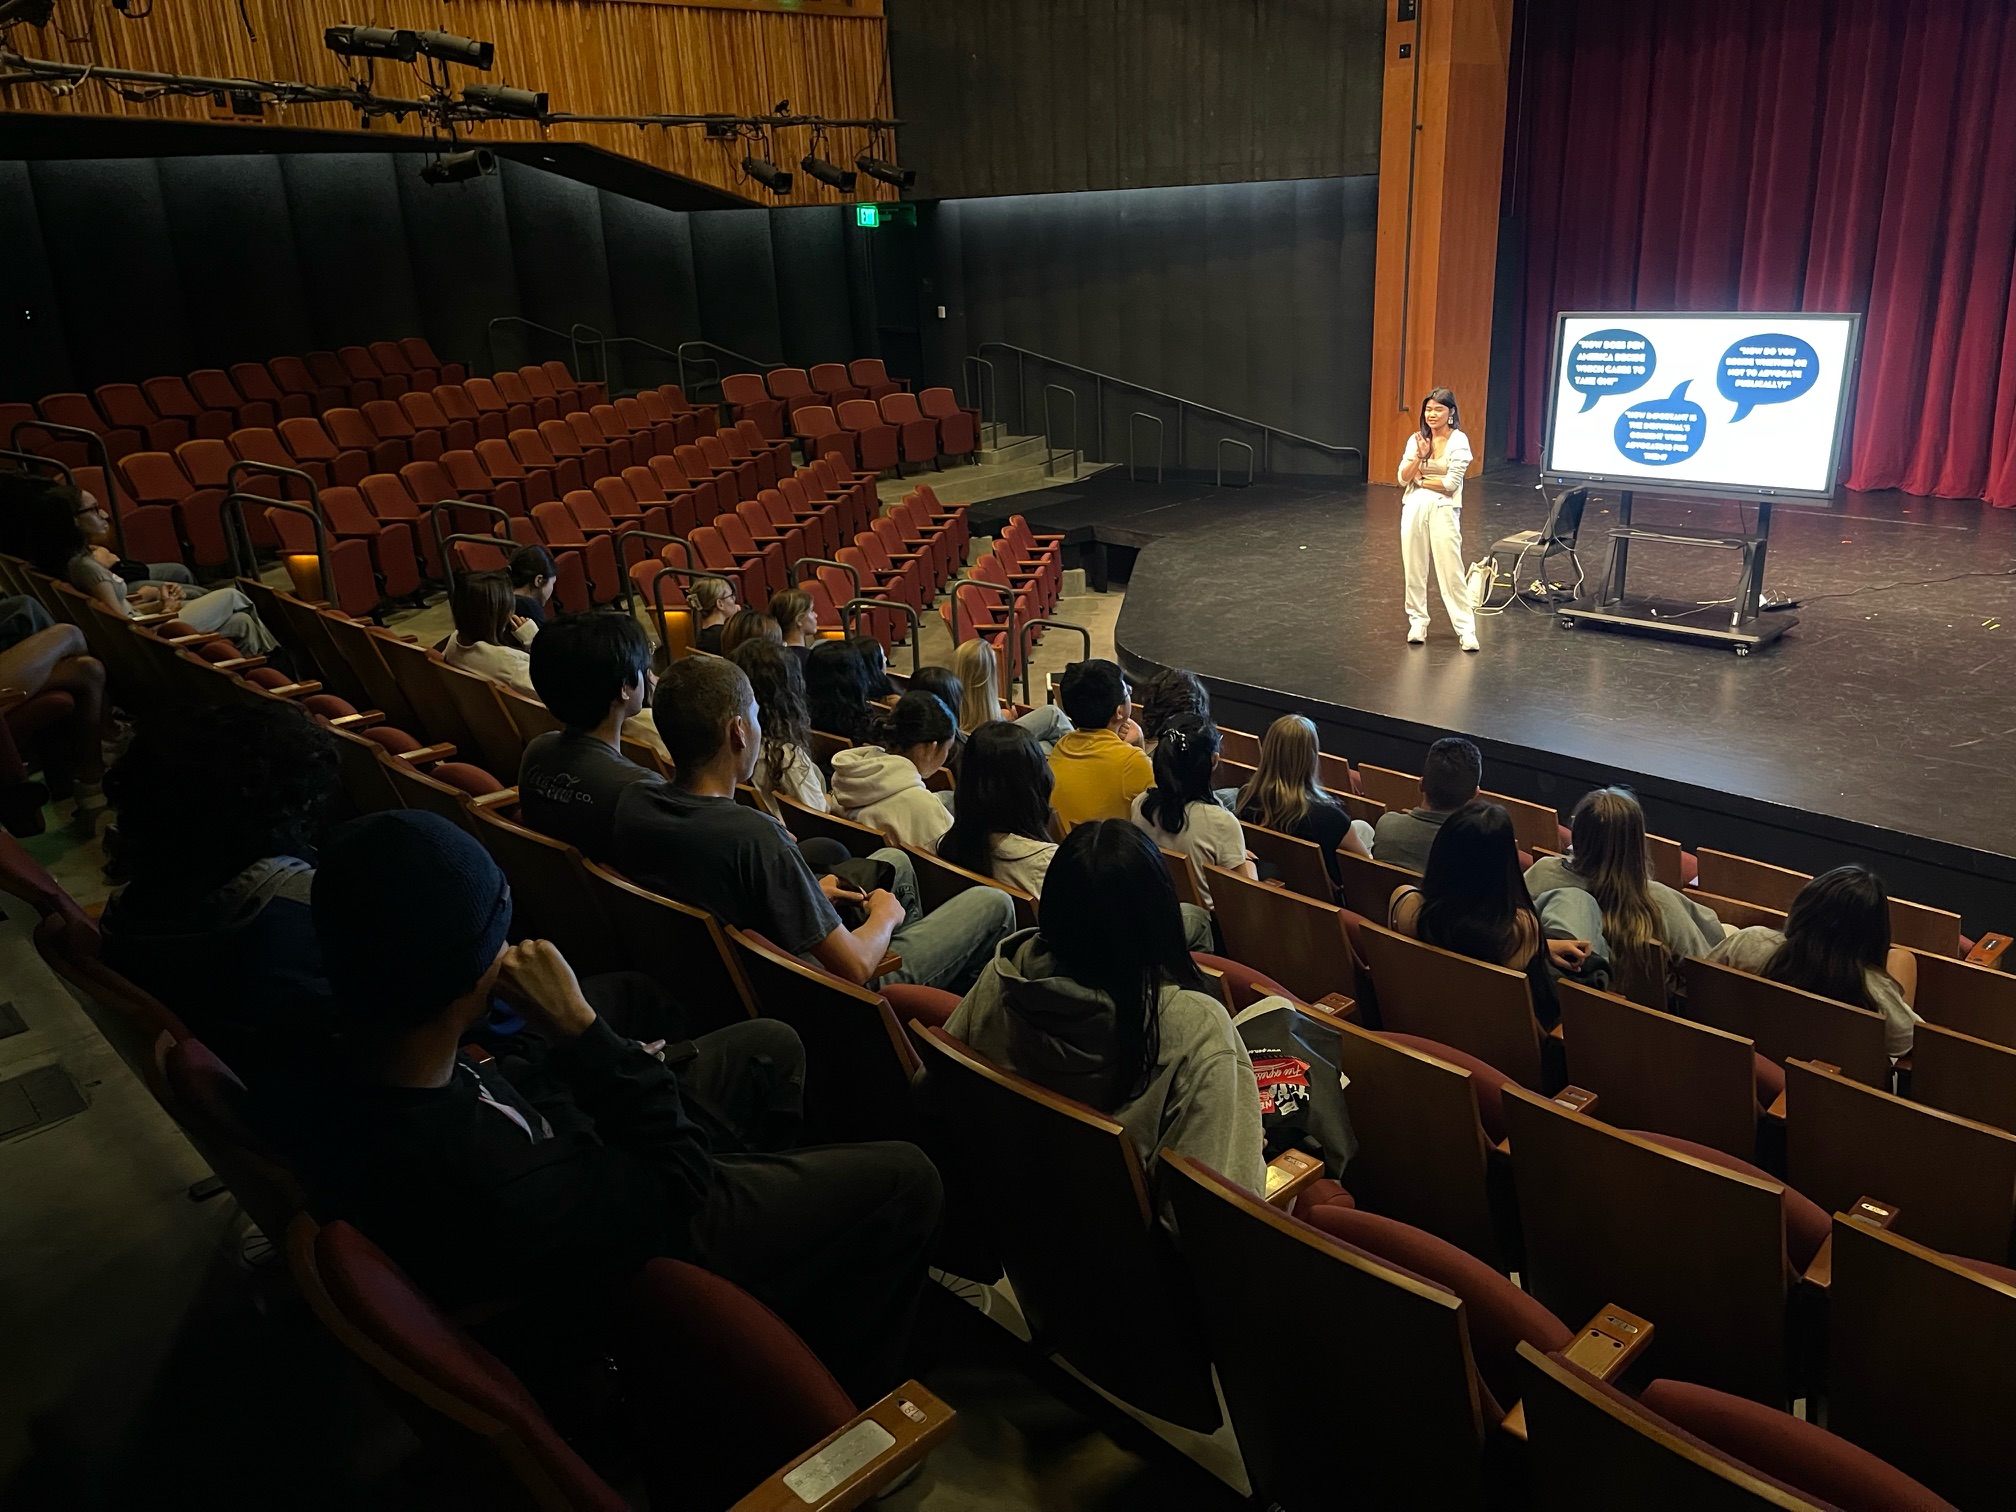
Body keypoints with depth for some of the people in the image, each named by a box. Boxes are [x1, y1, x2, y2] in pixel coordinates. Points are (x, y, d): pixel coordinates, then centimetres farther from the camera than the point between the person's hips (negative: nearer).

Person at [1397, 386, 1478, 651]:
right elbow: (1403, 479, 2)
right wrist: (1419, 455, -12)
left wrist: (1420, 480, -2)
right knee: (1414, 568, 6)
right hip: (1414, 508, 4)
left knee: (1451, 570, -6)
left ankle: (1466, 629, -3)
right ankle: (1418, 622, 17)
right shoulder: (1417, 439, 9)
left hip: (1444, 510, -4)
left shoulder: (1458, 441, -4)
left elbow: (1451, 483, -11)